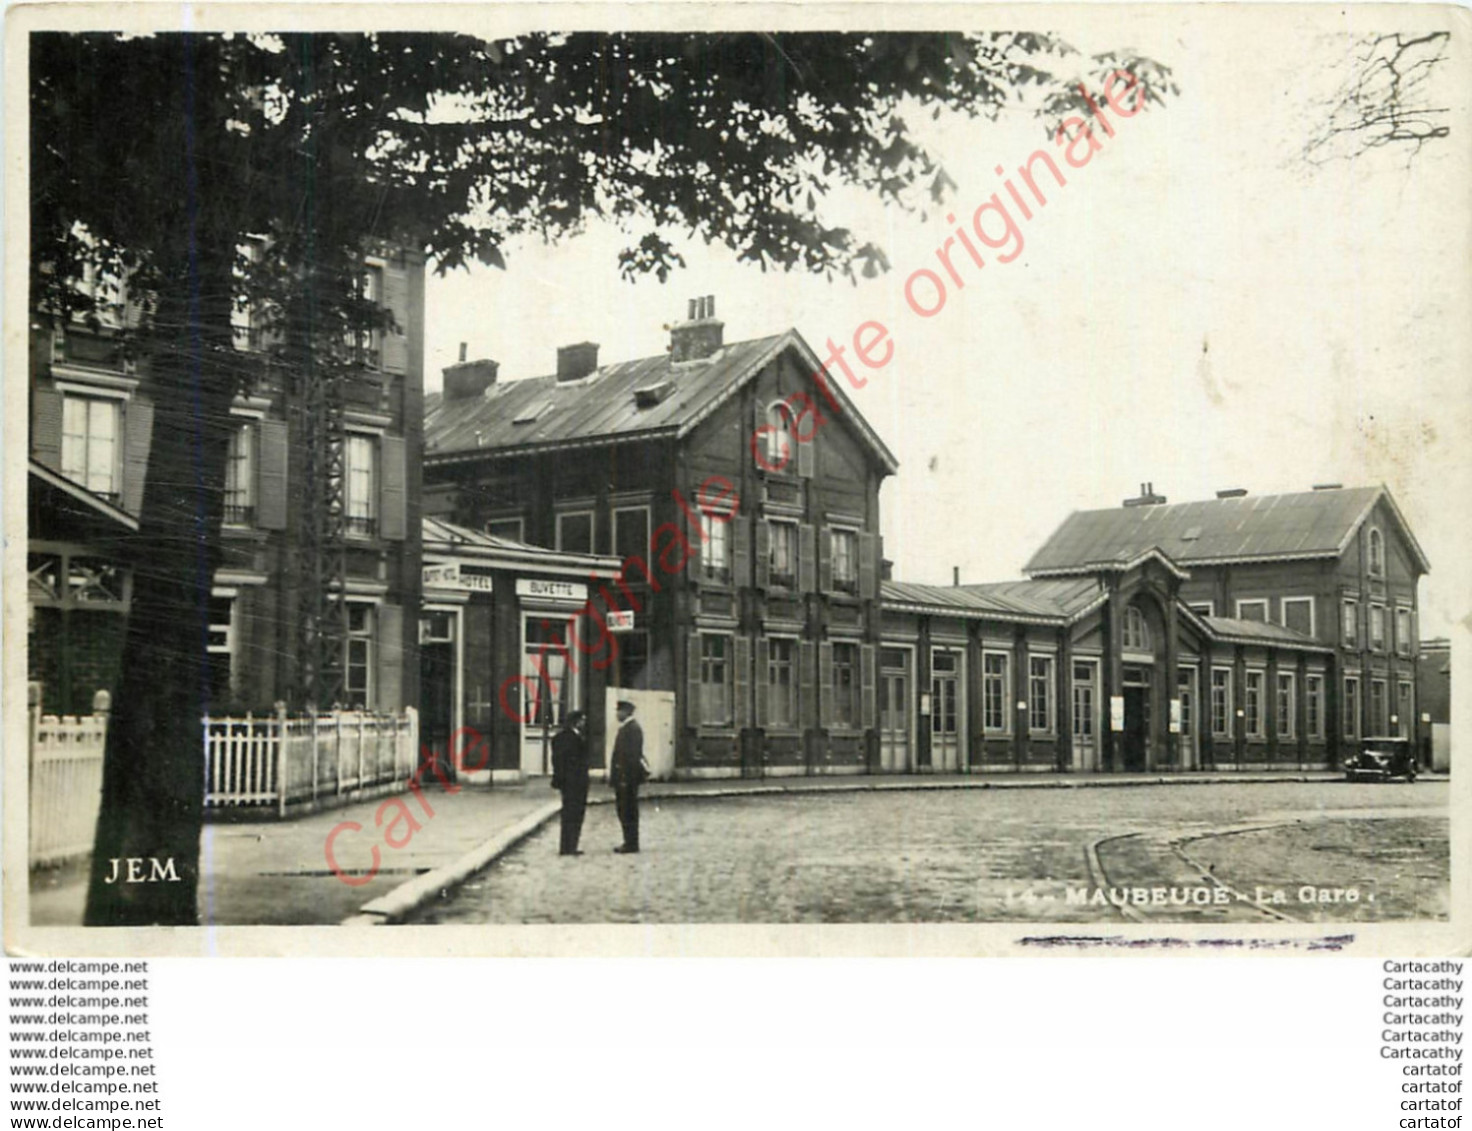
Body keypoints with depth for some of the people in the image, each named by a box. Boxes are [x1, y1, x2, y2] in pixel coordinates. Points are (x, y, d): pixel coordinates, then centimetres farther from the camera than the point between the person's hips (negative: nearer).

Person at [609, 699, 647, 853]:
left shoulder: (633, 728, -15)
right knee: (623, 810, 14)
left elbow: (632, 754, -20)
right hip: (622, 776, 10)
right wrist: (614, 775, 20)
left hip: (628, 776, -10)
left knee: (629, 811, -6)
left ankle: (631, 844, -2)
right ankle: (629, 842, 20)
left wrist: (627, 777, -23)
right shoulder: (624, 728, 17)